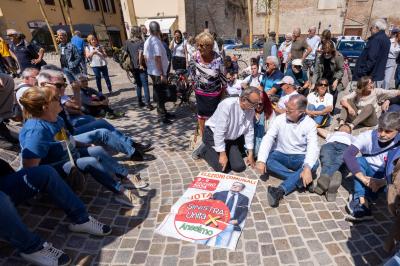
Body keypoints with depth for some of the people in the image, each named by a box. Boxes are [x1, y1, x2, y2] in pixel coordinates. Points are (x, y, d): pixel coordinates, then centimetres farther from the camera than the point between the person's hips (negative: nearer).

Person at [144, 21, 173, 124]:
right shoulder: (156, 41, -18)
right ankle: (163, 117, 7)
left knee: (158, 94, 17)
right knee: (160, 95, -1)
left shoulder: (147, 41, 8)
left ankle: (163, 112, 29)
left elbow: (145, 57, 13)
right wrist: (162, 74, -22)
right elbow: (157, 59, -24)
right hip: (158, 72, -9)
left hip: (151, 71, 9)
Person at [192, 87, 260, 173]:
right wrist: (222, 154, -24)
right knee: (223, 168, -14)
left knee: (239, 167, -4)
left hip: (231, 139, 6)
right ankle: (204, 150, 9)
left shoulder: (251, 110, -8)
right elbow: (219, 132, -28)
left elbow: (249, 131, 2)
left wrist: (250, 153, 4)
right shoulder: (227, 105, -29)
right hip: (214, 135, -6)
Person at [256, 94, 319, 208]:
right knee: (266, 158, -28)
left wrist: (307, 167, -42)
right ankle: (299, 179, -27)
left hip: (300, 158, -1)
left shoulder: (310, 124, -11)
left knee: (314, 164, -32)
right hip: (281, 156, 1)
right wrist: (261, 160, -32)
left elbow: (313, 147, -22)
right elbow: (268, 138, -17)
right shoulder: (280, 119, -8)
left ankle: (280, 191, -44)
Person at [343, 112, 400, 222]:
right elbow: (347, 155, -34)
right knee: (359, 160, -28)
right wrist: (363, 178, -43)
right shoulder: (367, 136, -21)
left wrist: (381, 182, -38)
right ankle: (363, 203, -38)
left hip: (386, 179, 1)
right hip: (368, 175, 0)